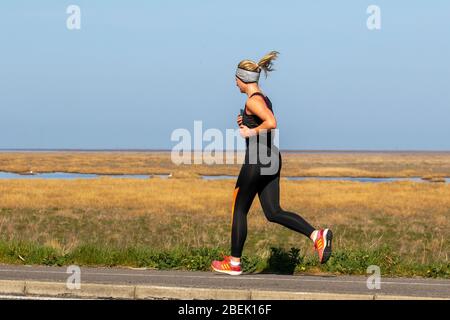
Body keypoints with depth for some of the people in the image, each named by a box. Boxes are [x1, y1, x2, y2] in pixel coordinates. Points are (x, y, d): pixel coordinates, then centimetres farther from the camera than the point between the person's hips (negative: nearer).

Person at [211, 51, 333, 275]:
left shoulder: (253, 100, -13)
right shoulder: (264, 99, 17)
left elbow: (271, 123, -28)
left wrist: (250, 132, -16)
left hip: (257, 161, -9)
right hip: (272, 159, 9)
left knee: (239, 209, 5)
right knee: (273, 213, 5)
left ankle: (234, 262, 13)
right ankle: (317, 235, -11)